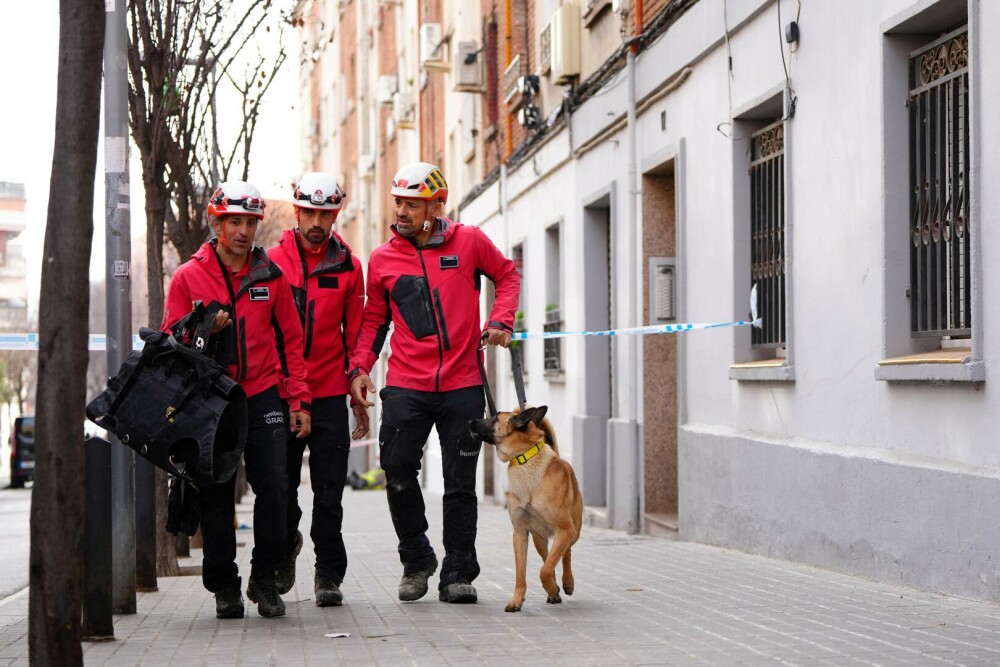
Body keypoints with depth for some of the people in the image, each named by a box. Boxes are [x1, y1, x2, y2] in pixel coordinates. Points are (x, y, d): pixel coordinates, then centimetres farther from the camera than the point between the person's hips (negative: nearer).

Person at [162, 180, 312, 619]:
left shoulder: (270, 275, 7)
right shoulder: (188, 277, 3)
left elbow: (291, 340, 11)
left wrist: (299, 400, 5)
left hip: (262, 396, 1)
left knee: (274, 485, -9)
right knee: (216, 496, 3)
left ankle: (264, 579, 6)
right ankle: (224, 587, 14)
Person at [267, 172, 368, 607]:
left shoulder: (348, 267, 5)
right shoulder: (272, 262, 2)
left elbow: (355, 334, 10)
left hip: (330, 395, 0)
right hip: (279, 393, 0)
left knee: (329, 493, 0)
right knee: (282, 489, 7)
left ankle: (329, 575, 9)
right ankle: (286, 546, 33)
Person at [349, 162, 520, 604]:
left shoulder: (469, 242, 1)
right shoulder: (383, 259, 5)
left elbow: (507, 275, 16)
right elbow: (374, 319, 14)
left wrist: (500, 320, 0)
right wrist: (360, 367, 1)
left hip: (462, 385, -1)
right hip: (405, 385, 1)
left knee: (460, 482, 3)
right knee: (398, 475, -4)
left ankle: (457, 575, 12)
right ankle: (416, 560, 18)